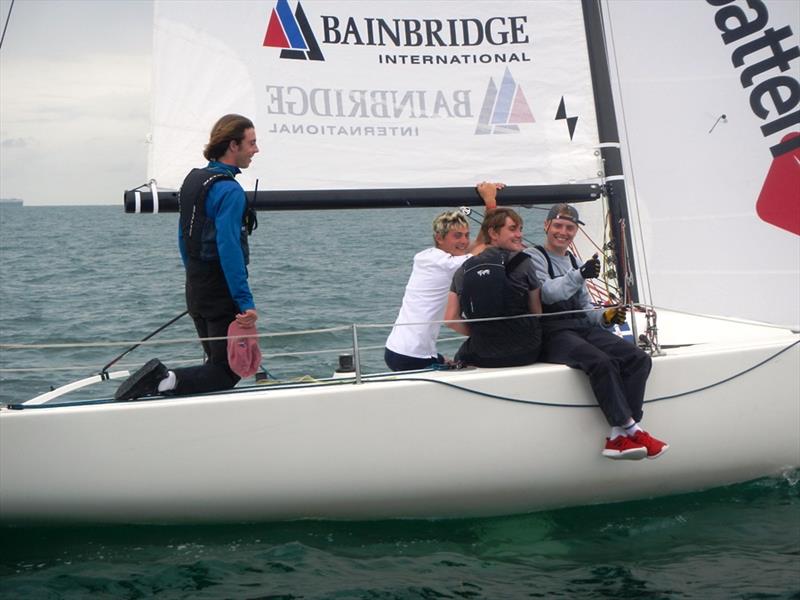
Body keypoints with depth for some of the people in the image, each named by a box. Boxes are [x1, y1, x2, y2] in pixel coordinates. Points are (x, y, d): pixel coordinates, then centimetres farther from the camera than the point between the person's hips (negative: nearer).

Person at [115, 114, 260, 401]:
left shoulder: (193, 178, 11)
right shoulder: (229, 190, -17)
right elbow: (229, 250, -25)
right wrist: (246, 303, -26)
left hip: (195, 289, 9)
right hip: (221, 294, -9)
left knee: (216, 362, 19)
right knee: (228, 373, -3)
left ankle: (157, 378, 4)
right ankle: (166, 380, -21)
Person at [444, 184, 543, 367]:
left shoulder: (463, 270, 1)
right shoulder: (523, 263, -6)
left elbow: (451, 319, -2)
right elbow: (537, 313, -3)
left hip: (482, 358, 2)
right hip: (525, 354, -2)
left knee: (462, 355, 35)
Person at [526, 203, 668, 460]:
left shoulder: (574, 262, 26)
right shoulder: (533, 257, 2)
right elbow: (547, 293, -16)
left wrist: (605, 317, 7)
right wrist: (579, 275, -30)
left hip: (584, 328, 8)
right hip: (552, 333, -7)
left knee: (639, 359, -14)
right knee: (601, 362, -34)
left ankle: (619, 437, -23)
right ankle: (631, 429, -26)